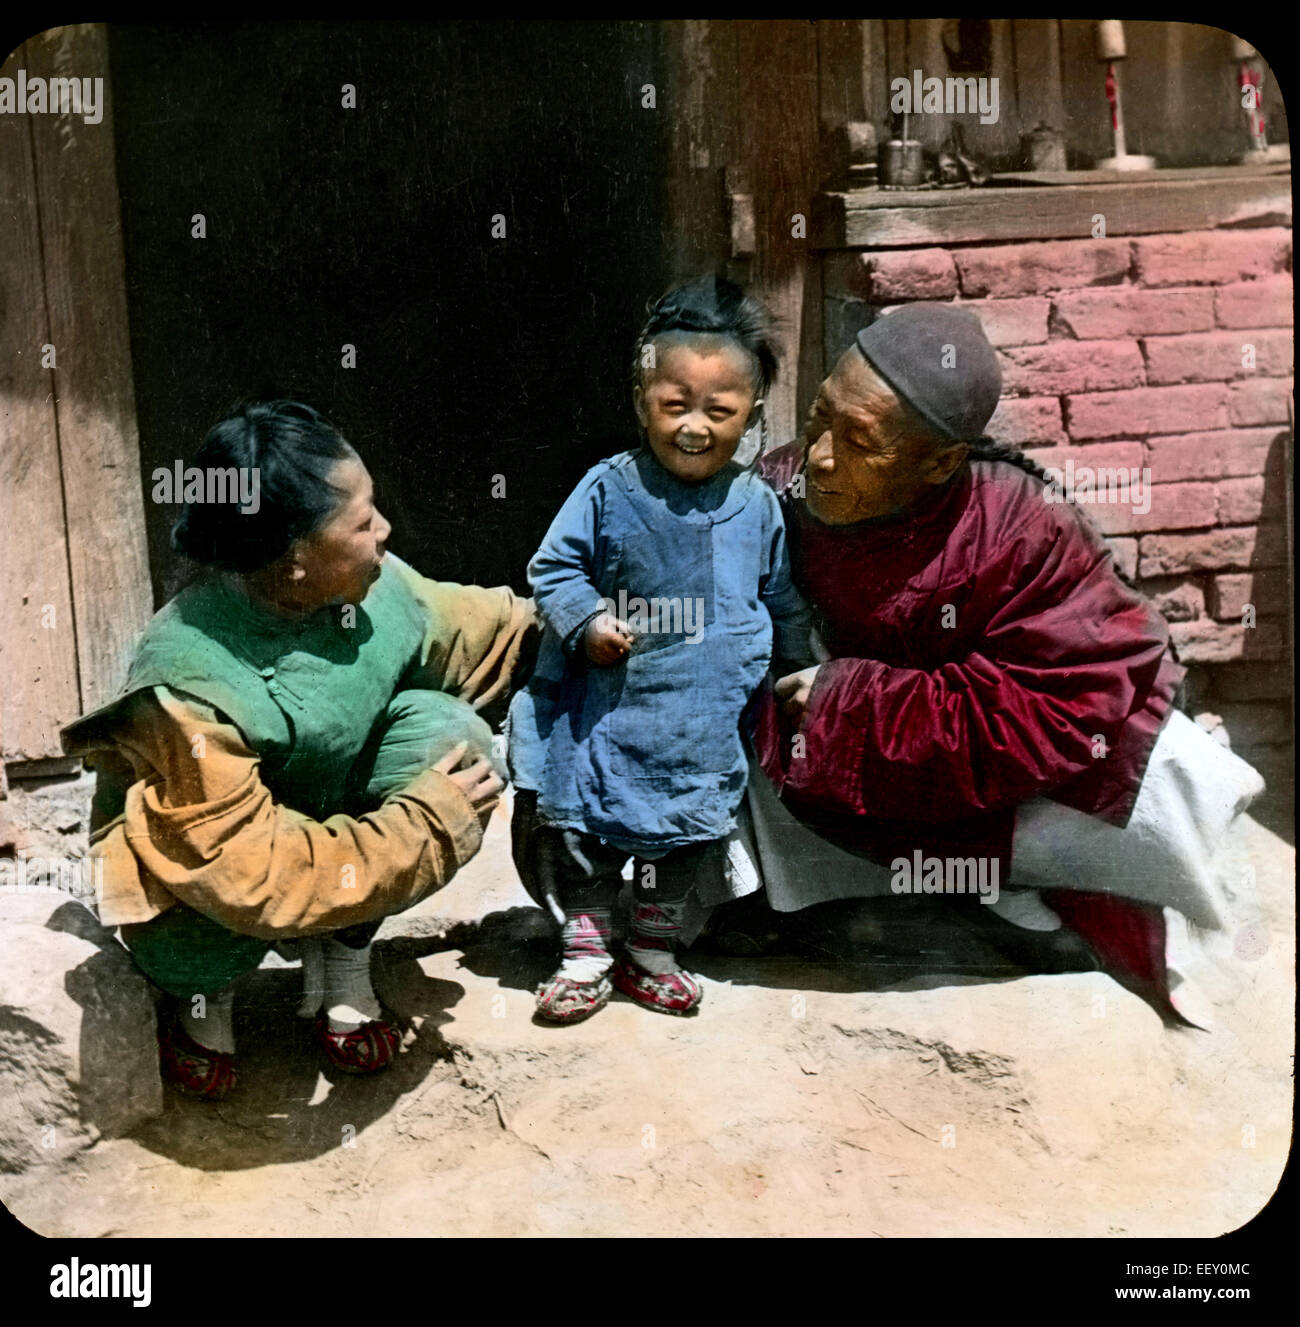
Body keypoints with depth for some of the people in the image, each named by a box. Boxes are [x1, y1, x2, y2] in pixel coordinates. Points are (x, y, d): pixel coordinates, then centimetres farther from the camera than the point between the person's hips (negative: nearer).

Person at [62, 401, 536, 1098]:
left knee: (449, 732, -21)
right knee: (200, 927, -40)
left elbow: (448, 622, 5)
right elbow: (259, 881, -37)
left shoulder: (366, 583, -19)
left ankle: (344, 952, -2)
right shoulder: (191, 690, -37)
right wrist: (428, 823, -33)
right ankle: (200, 990, 2)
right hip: (193, 857, -5)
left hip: (325, 814, 5)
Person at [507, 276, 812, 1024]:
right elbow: (554, 568, -1)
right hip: (607, 705, -2)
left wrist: (798, 679, 19)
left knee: (691, 835, 13)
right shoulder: (609, 489, -8)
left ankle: (653, 949, 32)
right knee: (583, 827, 6)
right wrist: (586, 621, -17)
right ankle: (586, 950, 24)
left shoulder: (756, 505, 0)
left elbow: (784, 604, 12)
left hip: (706, 720, 2)